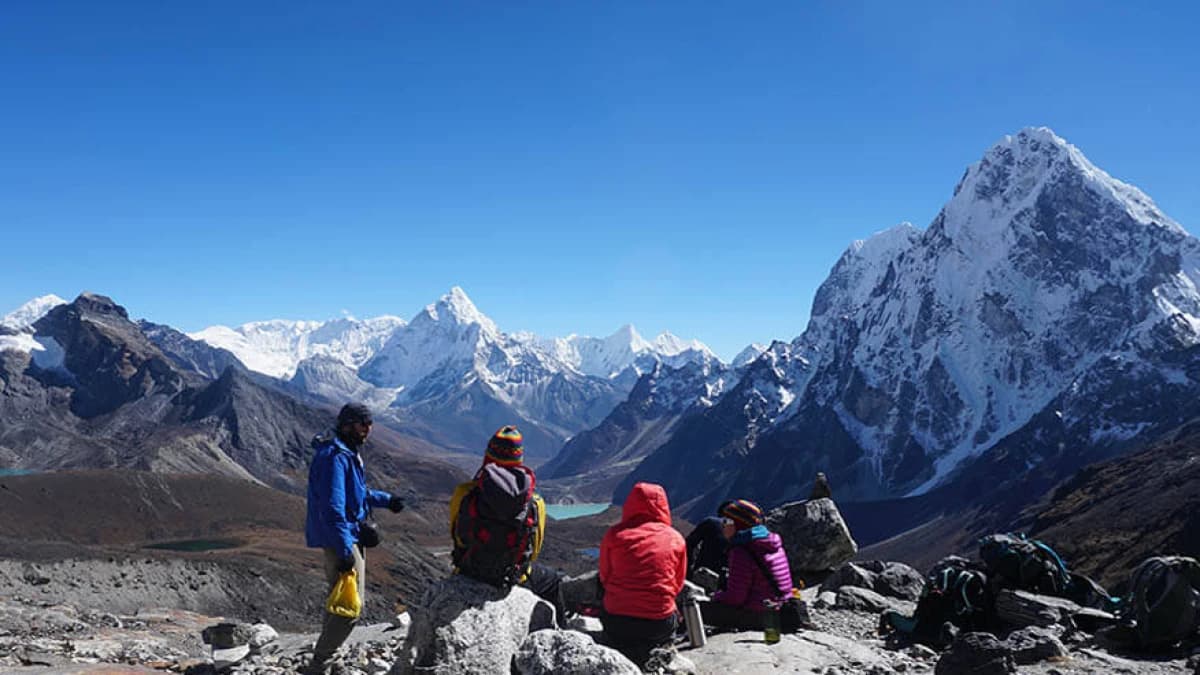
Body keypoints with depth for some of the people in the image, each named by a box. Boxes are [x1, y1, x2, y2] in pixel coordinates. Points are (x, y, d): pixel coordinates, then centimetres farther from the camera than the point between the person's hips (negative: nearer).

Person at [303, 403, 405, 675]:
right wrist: (345, 552, -27)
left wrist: (386, 500, 23)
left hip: (350, 537, 11)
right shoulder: (335, 456, -20)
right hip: (341, 540, -11)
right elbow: (333, 507, -26)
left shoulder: (348, 453, 13)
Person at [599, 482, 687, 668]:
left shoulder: (614, 535, -2)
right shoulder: (676, 538, 1)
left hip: (617, 620, 1)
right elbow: (677, 585, 10)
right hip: (660, 623, -1)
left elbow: (604, 578, 9)